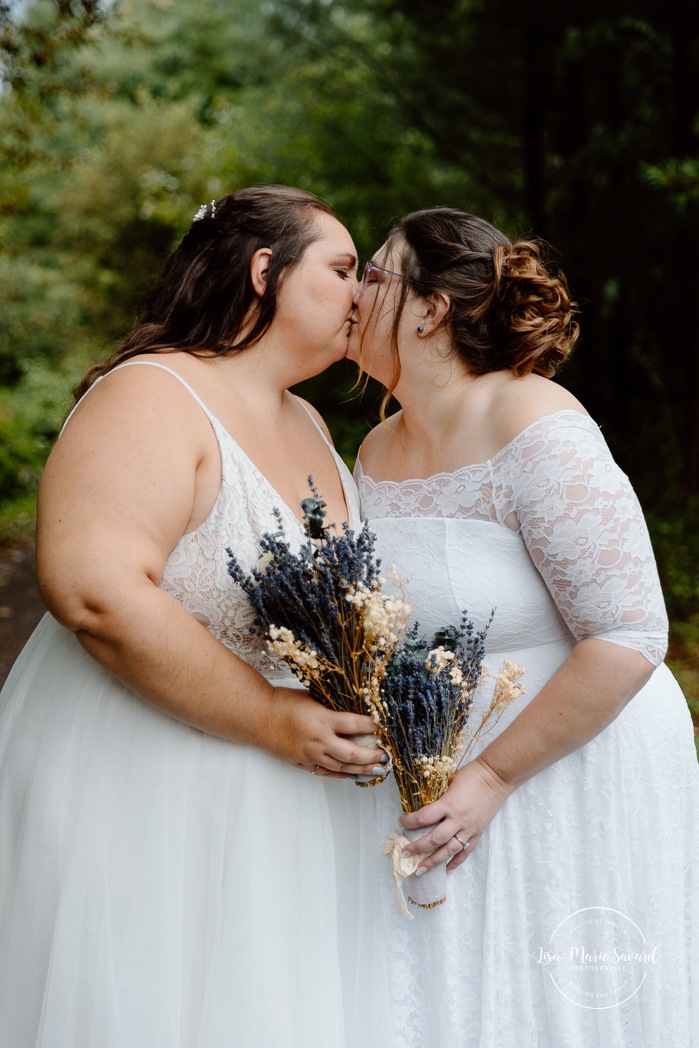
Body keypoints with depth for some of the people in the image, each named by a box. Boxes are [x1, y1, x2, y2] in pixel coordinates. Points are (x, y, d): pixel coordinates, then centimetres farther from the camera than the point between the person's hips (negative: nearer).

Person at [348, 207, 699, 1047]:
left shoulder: (538, 434, -19)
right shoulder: (378, 451, 5)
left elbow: (628, 638, -22)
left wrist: (494, 776, -21)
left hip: (569, 776, -6)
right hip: (433, 784, 7)